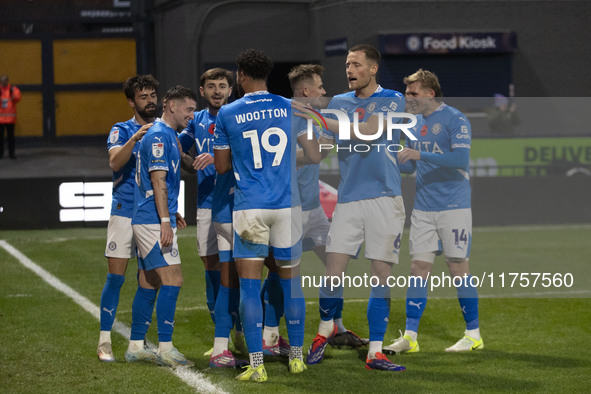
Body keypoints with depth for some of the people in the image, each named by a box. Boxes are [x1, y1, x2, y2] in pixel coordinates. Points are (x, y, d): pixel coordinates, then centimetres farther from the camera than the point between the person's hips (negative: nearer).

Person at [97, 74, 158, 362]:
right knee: (116, 277, -6)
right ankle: (104, 341, 0)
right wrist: (135, 138, -30)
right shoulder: (121, 131, 2)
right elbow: (115, 163, -16)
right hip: (125, 212, -3)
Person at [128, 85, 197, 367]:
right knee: (172, 280, -12)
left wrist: (171, 213, 24)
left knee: (150, 284, 11)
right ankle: (165, 349, -13)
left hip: (147, 220, 10)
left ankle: (135, 347, 15)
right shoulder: (159, 136, -12)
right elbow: (158, 181, -18)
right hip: (153, 221, -10)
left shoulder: (166, 135, 19)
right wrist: (165, 221, -21)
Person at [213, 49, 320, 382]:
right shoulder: (290, 109, 3)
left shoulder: (227, 114, -1)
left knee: (250, 285, 0)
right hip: (287, 205, 2)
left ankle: (256, 365, -5)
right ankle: (297, 357, 20)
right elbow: (316, 155, 10)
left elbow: (222, 167, 6)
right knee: (291, 280, 13)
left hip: (249, 208, -2)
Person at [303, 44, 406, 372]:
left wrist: (321, 119, -22)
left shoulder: (391, 100, 0)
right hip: (348, 198, 3)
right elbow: (322, 146, 18)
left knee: (381, 274, -2)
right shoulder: (339, 103, 14)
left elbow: (367, 131, -17)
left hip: (383, 198, -3)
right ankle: (325, 329, 23)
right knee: (333, 272, -4)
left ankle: (375, 352, 3)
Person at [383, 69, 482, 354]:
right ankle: (410, 336, 3)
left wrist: (421, 155, -24)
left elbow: (461, 159, -20)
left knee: (458, 269, -2)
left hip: (453, 207, -7)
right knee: (418, 268, 2)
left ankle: (473, 334, 9)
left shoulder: (455, 119, -9)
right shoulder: (418, 124, 14)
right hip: (423, 209, 7)